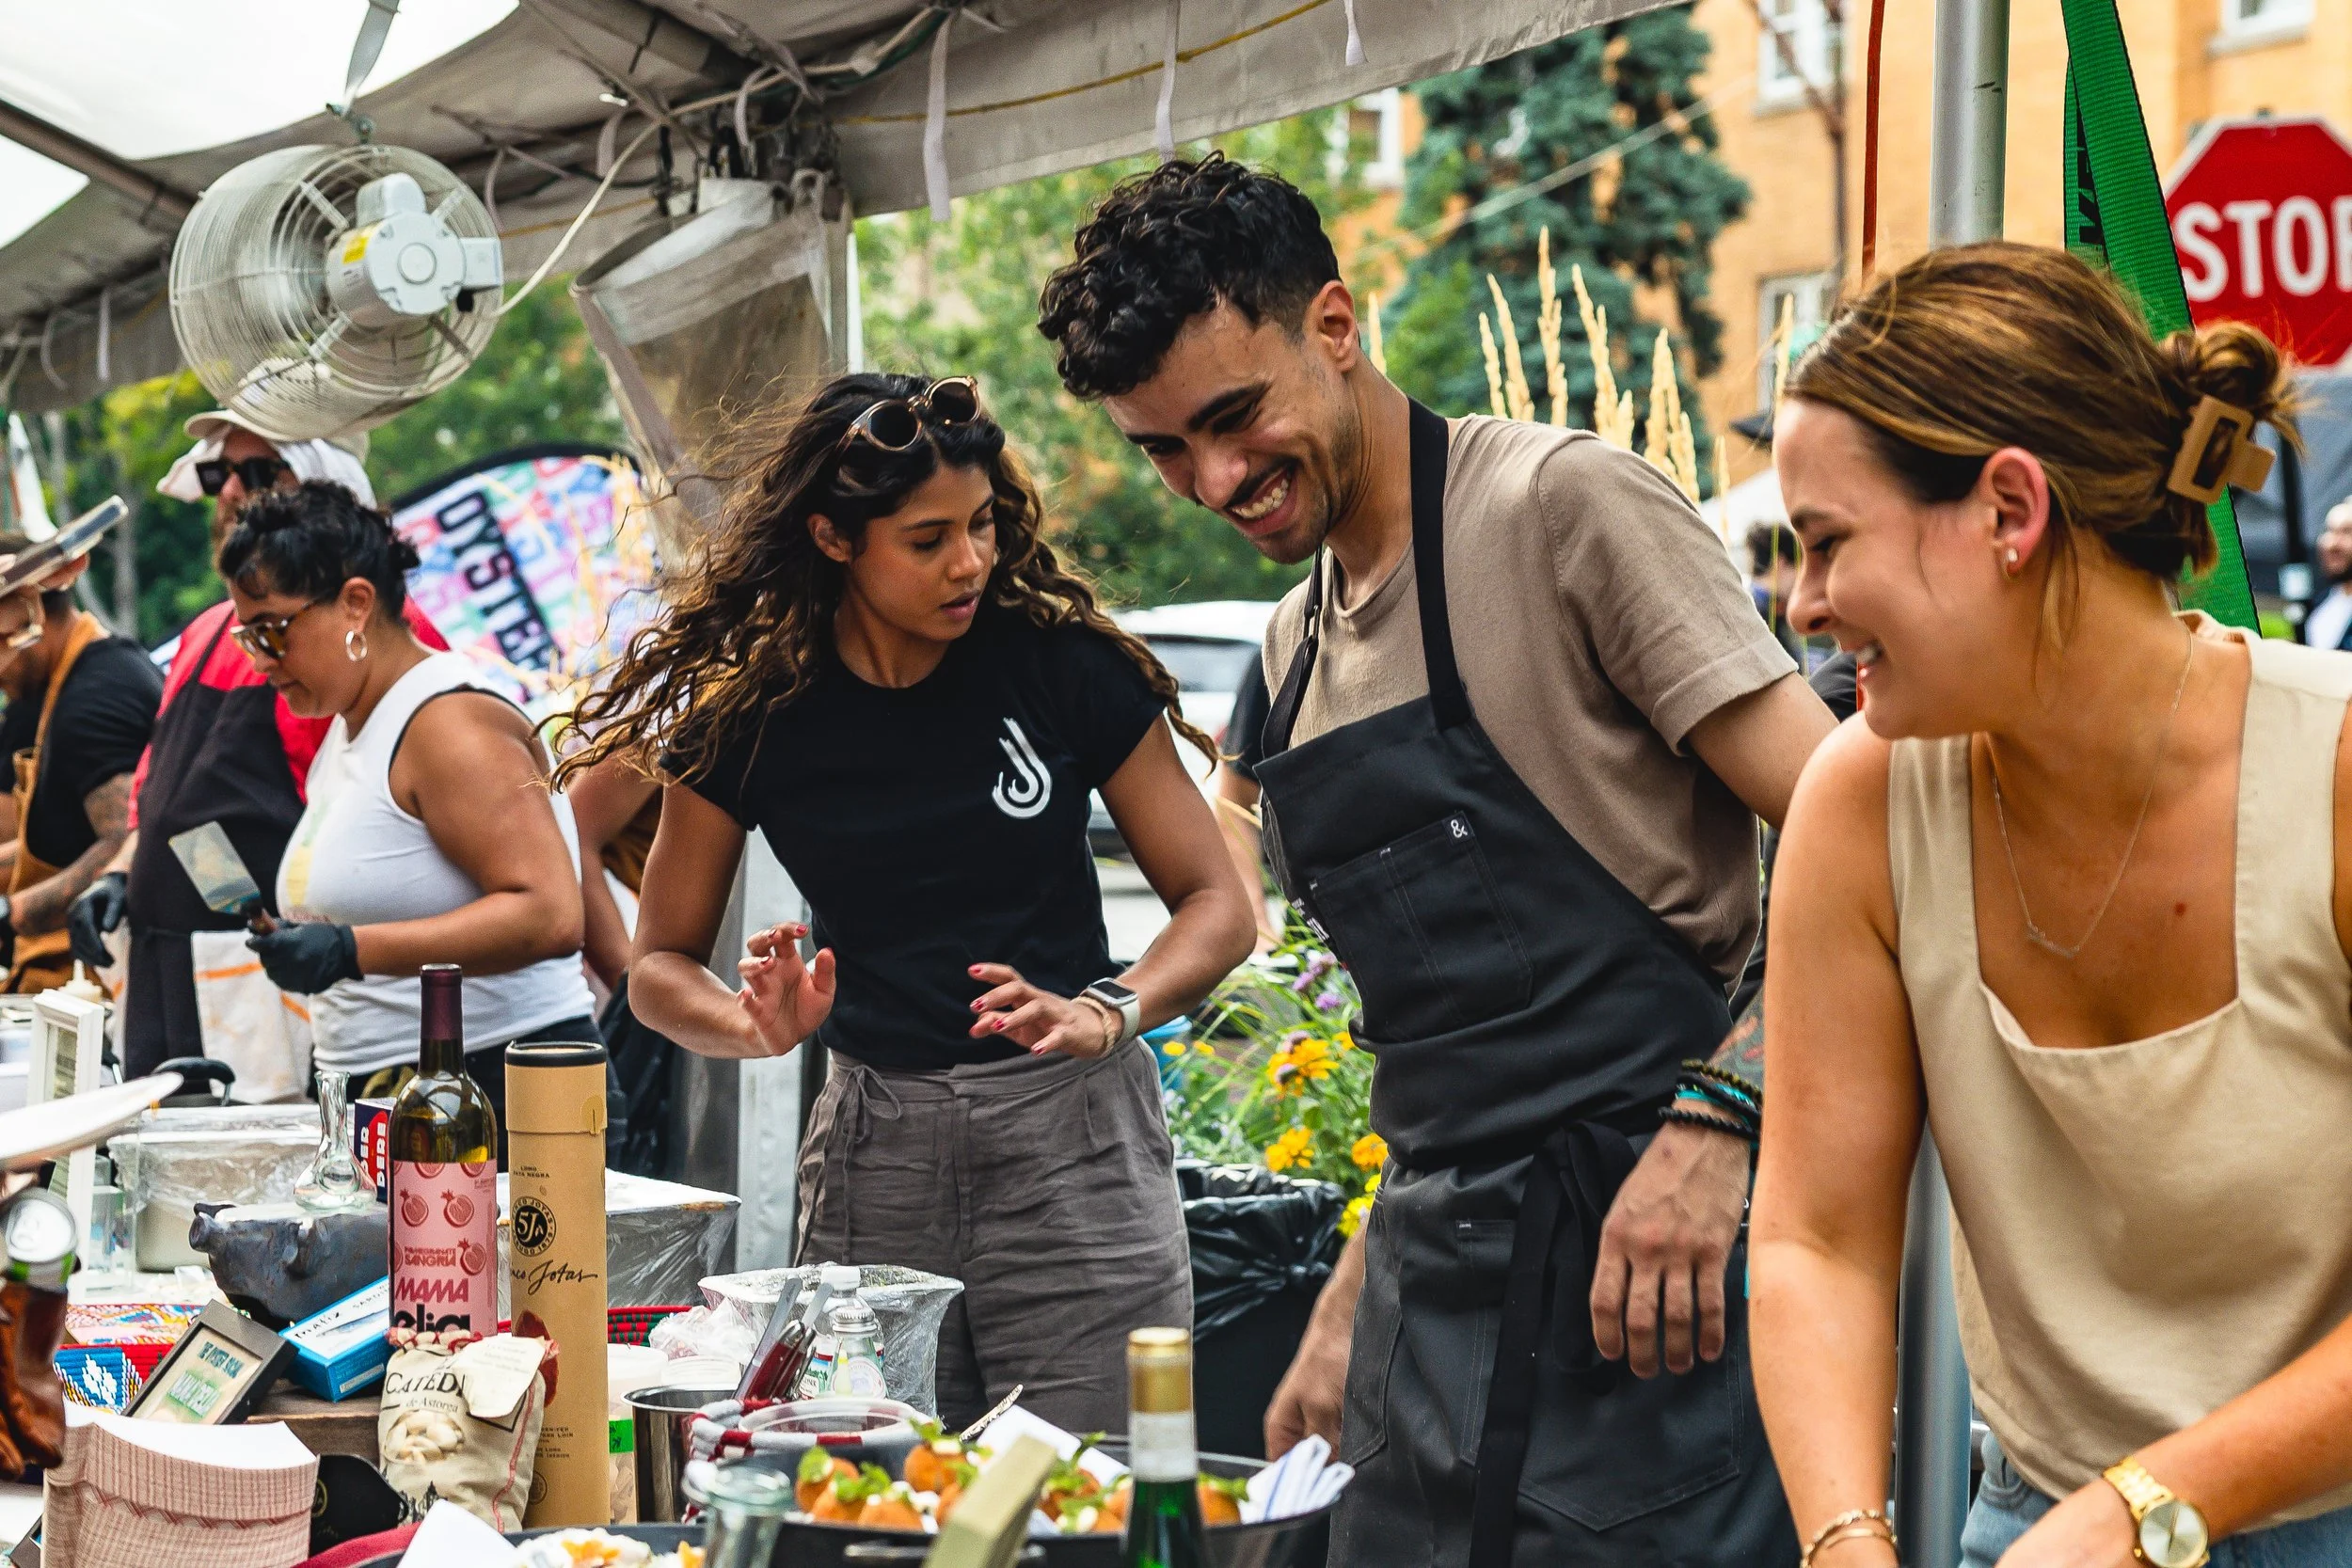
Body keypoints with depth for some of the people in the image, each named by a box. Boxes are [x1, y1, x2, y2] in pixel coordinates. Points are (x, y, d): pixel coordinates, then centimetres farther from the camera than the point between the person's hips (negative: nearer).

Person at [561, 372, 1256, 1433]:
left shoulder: (1062, 662, -2)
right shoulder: (754, 713, 1)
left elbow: (1214, 900, 2)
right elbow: (660, 966, 10)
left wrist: (1102, 1014, -16)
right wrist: (765, 1026, -11)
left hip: (1072, 1138, -1)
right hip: (874, 1151, 1)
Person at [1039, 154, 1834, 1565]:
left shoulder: (1565, 507, -8)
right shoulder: (1297, 651, 16)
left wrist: (1716, 1121, -23)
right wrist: (1350, 1313, 17)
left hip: (1640, 1262, -7)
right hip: (1438, 1282, 7)